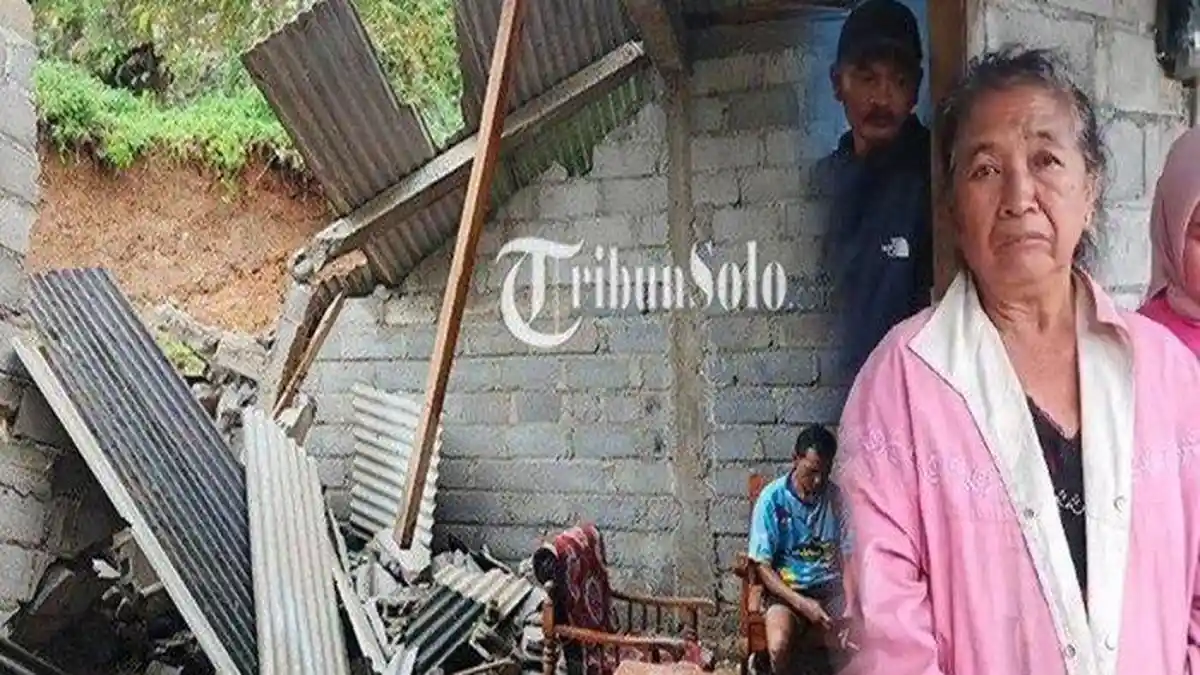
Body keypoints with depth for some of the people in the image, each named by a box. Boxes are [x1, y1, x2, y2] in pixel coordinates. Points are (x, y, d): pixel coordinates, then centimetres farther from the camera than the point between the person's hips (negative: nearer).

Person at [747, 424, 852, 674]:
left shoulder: (838, 498, -2)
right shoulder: (772, 498, -9)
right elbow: (763, 566, -9)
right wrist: (802, 604, -21)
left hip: (830, 587, 2)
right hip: (787, 590, -2)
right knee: (779, 647, -32)